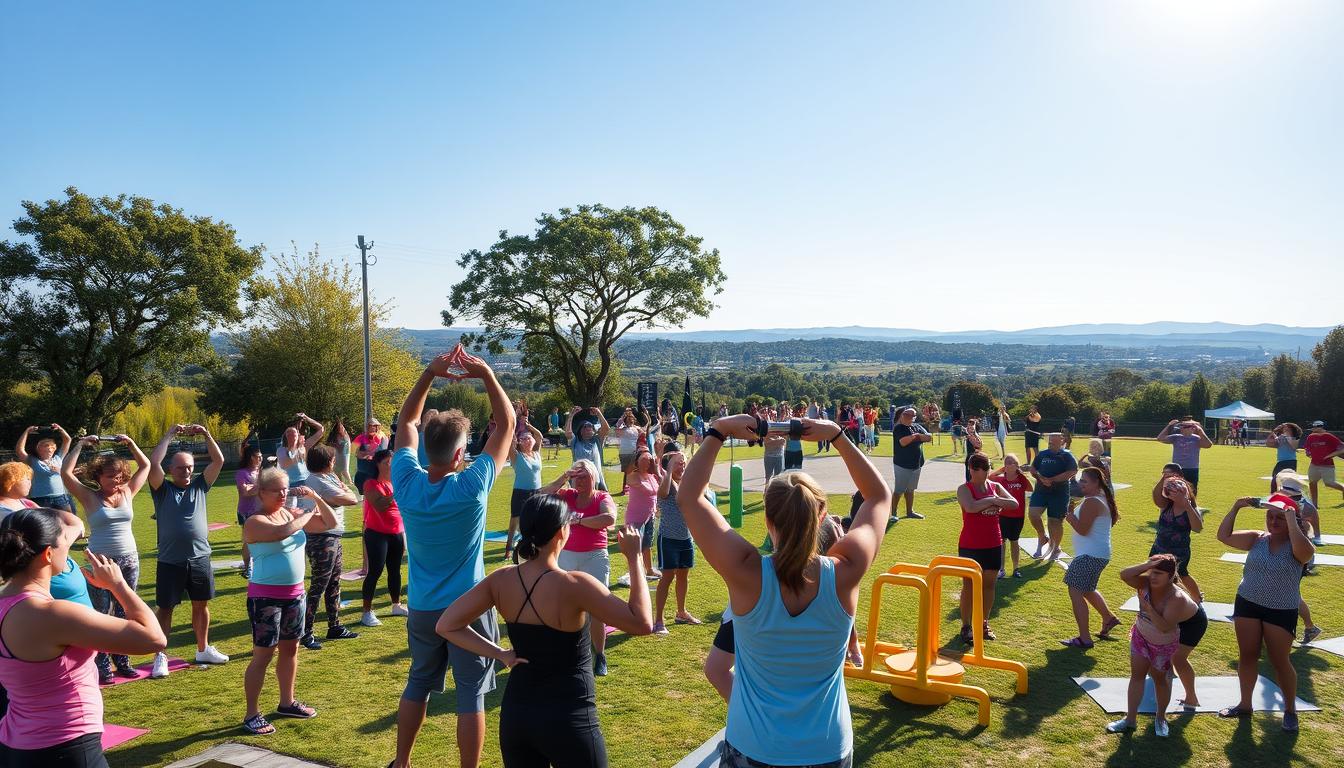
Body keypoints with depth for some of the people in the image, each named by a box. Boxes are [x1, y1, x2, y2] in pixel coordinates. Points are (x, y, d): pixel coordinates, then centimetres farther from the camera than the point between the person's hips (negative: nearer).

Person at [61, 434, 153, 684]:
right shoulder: (90, 497, -4)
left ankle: (122, 660, 20)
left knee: (124, 614, 11)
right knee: (101, 615, 1)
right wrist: (80, 445, -8)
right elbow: (65, 472, -12)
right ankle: (102, 666, 7)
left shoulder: (127, 493, 5)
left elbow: (145, 466, 14)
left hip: (129, 560, 4)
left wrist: (130, 444, 8)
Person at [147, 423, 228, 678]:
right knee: (165, 608, 4)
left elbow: (219, 461, 1)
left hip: (200, 558, 3)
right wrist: (170, 434, -12)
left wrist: (206, 433, -5)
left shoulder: (199, 486, 7)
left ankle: (203, 650, 27)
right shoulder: (162, 490, -1)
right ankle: (160, 657, 14)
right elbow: (153, 463, -16)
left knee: (201, 604, 13)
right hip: (170, 562, -3)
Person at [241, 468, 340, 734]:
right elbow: (281, 532, -33)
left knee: (291, 649, 16)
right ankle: (251, 714, 7)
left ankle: (287, 702, 31)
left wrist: (316, 498, -5)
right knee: (263, 654, -3)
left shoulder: (292, 513, 7)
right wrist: (308, 514, -18)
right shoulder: (255, 521, -12)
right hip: (265, 596, -7)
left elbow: (330, 523, 9)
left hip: (294, 593, 7)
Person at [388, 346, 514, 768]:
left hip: (422, 608, 4)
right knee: (471, 695, 5)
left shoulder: (406, 483, -10)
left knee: (417, 685, 21)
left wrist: (430, 373, -4)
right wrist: (485, 374, -13)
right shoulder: (471, 486, -20)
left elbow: (406, 422, 3)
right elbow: (507, 423, -12)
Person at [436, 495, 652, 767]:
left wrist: (500, 653, -3)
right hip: (568, 719, -5)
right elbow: (642, 623, -20)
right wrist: (634, 557, -14)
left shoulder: (501, 580, -6)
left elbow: (447, 625, -1)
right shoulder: (573, 585, -23)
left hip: (515, 714, 5)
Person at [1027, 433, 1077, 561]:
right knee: (1032, 513, -16)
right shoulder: (1042, 454, 10)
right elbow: (1033, 469, 12)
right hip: (1040, 491, 3)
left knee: (1055, 522, 1)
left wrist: (1052, 480, -17)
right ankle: (1042, 538, 10)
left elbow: (1072, 472, -14)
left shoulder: (1066, 456, -3)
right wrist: (1041, 478, -9)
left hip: (1059, 493, -3)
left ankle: (1055, 548, 24)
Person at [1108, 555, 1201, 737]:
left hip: (1165, 645, -4)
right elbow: (1124, 575, -37)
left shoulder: (1176, 598, -33)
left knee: (1160, 679, 12)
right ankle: (1130, 719, 9)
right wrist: (1147, 565, -42)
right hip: (1140, 636, 4)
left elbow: (1165, 627, -37)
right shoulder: (1145, 583, -20)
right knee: (1137, 675, 4)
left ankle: (1160, 718, 35)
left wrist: (1149, 609, -47)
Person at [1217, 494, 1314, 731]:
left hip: (1282, 611, -4)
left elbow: (1305, 551, -37)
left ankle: (1290, 710, 25)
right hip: (1247, 604, 4)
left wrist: (1291, 520, -32)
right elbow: (1224, 536, -5)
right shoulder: (1257, 539, -1)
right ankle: (1245, 704, 26)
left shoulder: (1296, 545, -13)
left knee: (1279, 661, 5)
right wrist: (1235, 508, -11)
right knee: (1247, 655, 12)